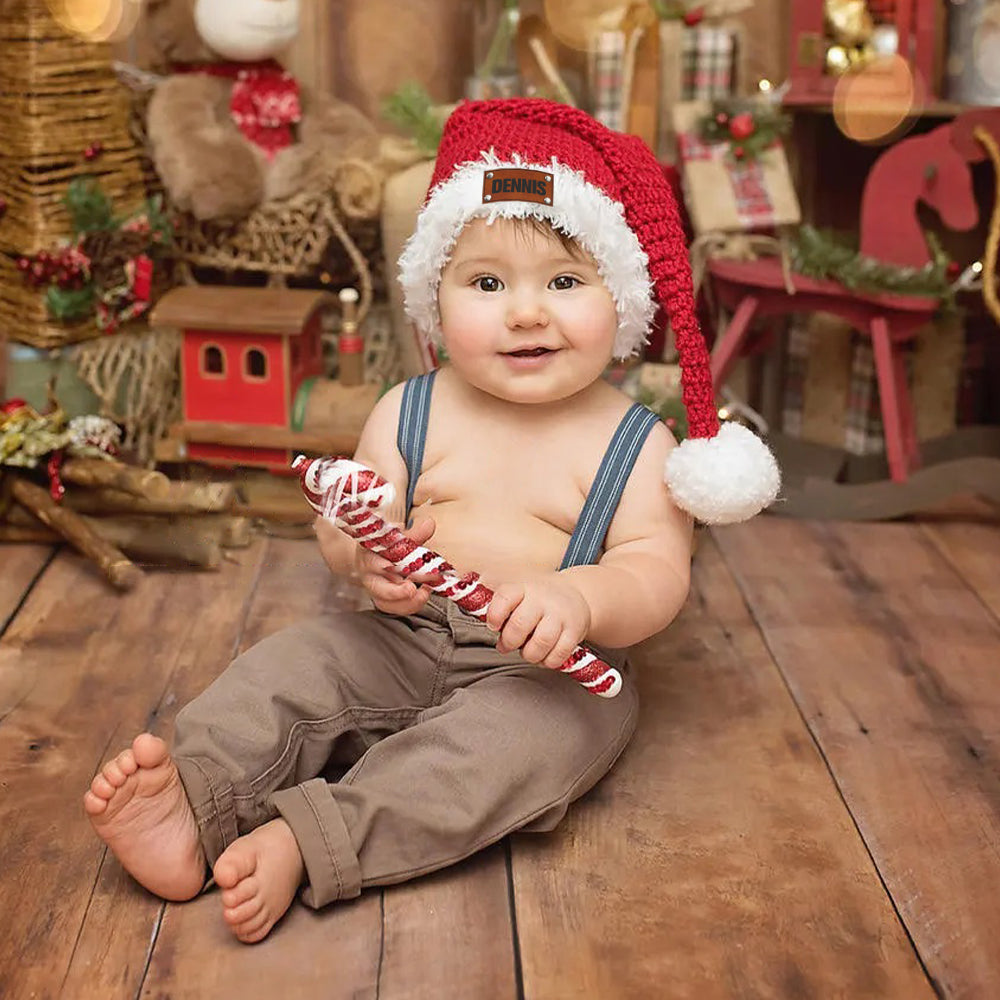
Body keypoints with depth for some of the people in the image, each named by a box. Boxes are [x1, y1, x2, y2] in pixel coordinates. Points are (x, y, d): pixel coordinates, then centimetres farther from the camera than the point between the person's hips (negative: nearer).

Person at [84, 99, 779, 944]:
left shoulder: (634, 445, -4)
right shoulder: (410, 414, 5)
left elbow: (658, 574, -13)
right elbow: (342, 523, 4)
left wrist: (580, 599, -37)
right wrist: (366, 549, -23)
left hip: (552, 667, -3)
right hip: (405, 642, 4)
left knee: (534, 733, -32)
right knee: (291, 666, -14)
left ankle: (306, 842, -39)